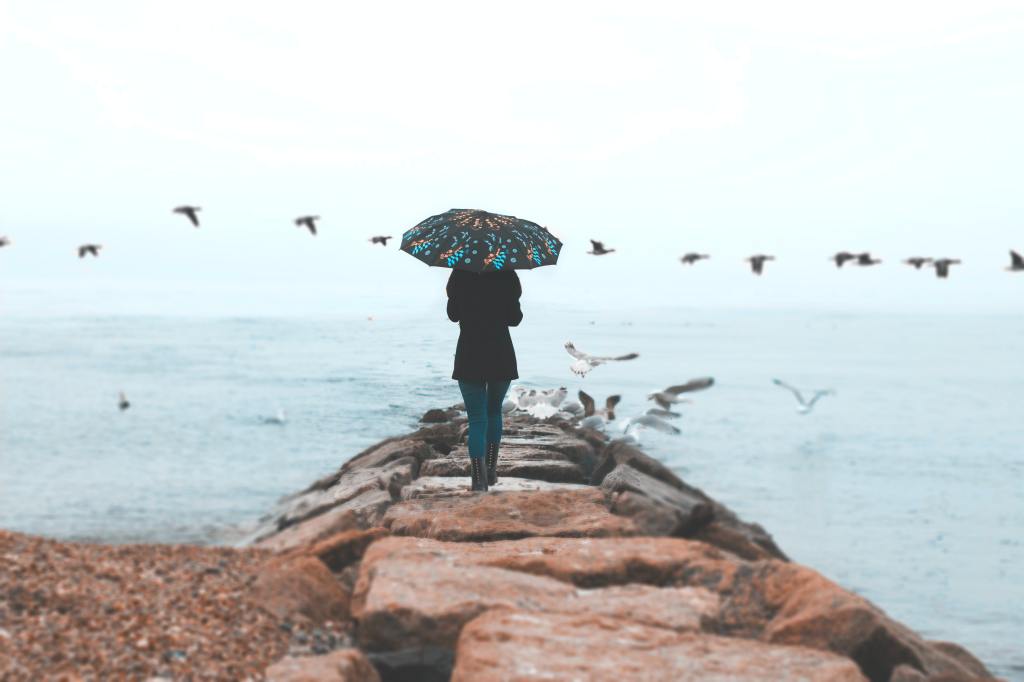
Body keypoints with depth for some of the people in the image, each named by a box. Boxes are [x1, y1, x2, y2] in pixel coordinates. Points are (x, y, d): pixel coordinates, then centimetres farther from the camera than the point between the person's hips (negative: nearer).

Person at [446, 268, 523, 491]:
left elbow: (453, 315, 5)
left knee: (477, 418, 0)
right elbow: (514, 319, 0)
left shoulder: (460, 276, -5)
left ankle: (479, 480, -11)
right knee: (494, 411, 21)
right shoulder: (507, 276, -6)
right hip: (501, 355, 1)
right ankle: (491, 470, 28)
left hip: (470, 355, -1)